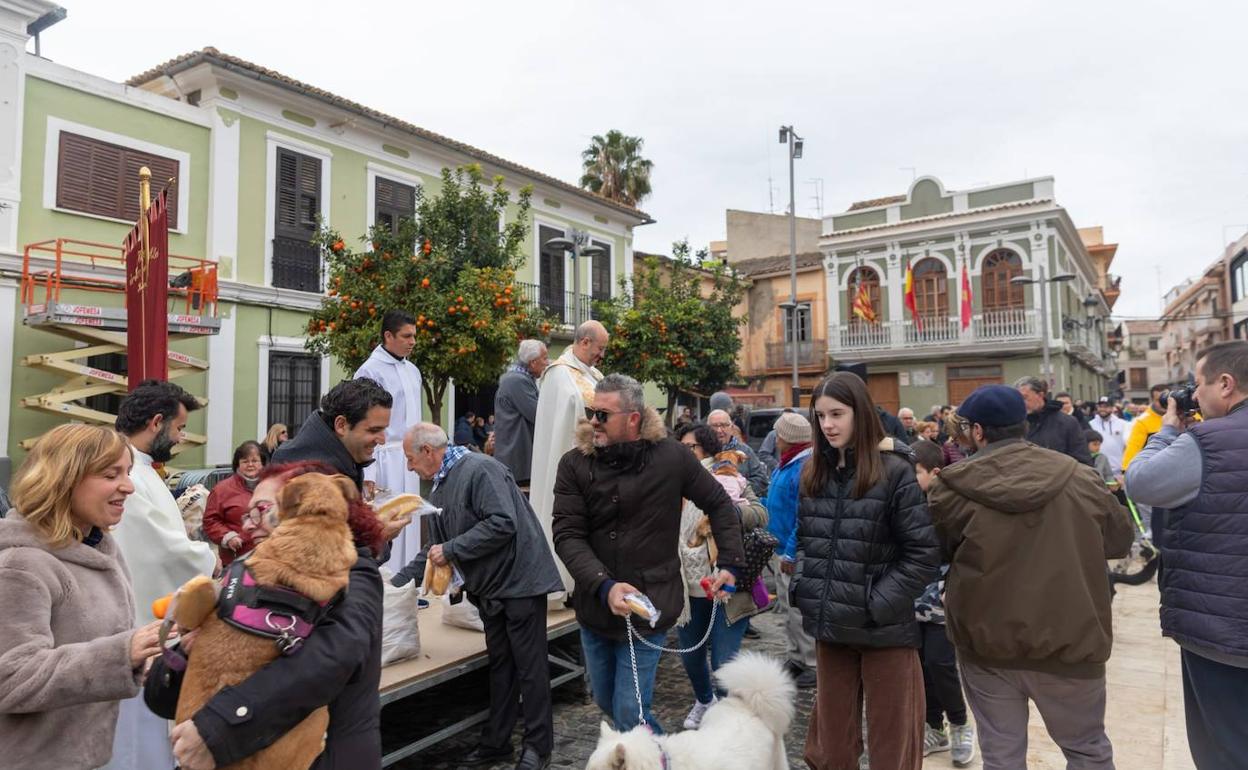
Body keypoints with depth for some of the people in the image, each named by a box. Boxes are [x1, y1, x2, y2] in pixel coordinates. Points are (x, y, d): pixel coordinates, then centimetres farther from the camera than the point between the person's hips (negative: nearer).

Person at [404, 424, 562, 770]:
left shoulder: (480, 469, -18)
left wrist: (451, 550, -21)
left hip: (520, 581, -9)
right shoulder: (439, 488, 12)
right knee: (500, 666, 16)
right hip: (491, 588, 9)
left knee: (530, 667, 3)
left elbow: (503, 523, -28)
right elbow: (438, 547, 19)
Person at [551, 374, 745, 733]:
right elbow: (567, 535, -11)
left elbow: (720, 505, 6)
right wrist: (605, 587, -23)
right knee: (606, 702, 20)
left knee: (629, 715, -4)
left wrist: (730, 564, 3)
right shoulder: (575, 464, -6)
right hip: (595, 606, 4)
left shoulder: (672, 457, -8)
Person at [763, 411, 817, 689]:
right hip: (780, 549, 10)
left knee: (800, 610, 0)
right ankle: (795, 658, 32)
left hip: (796, 554, -10)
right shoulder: (785, 465, 10)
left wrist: (791, 553, -24)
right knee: (787, 607, 19)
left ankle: (813, 664, 13)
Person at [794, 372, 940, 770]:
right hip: (829, 626, 5)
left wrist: (877, 605, -15)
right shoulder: (813, 472, 7)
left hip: (883, 630, -5)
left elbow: (924, 554, -12)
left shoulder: (895, 471, -12)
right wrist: (802, 587, 2)